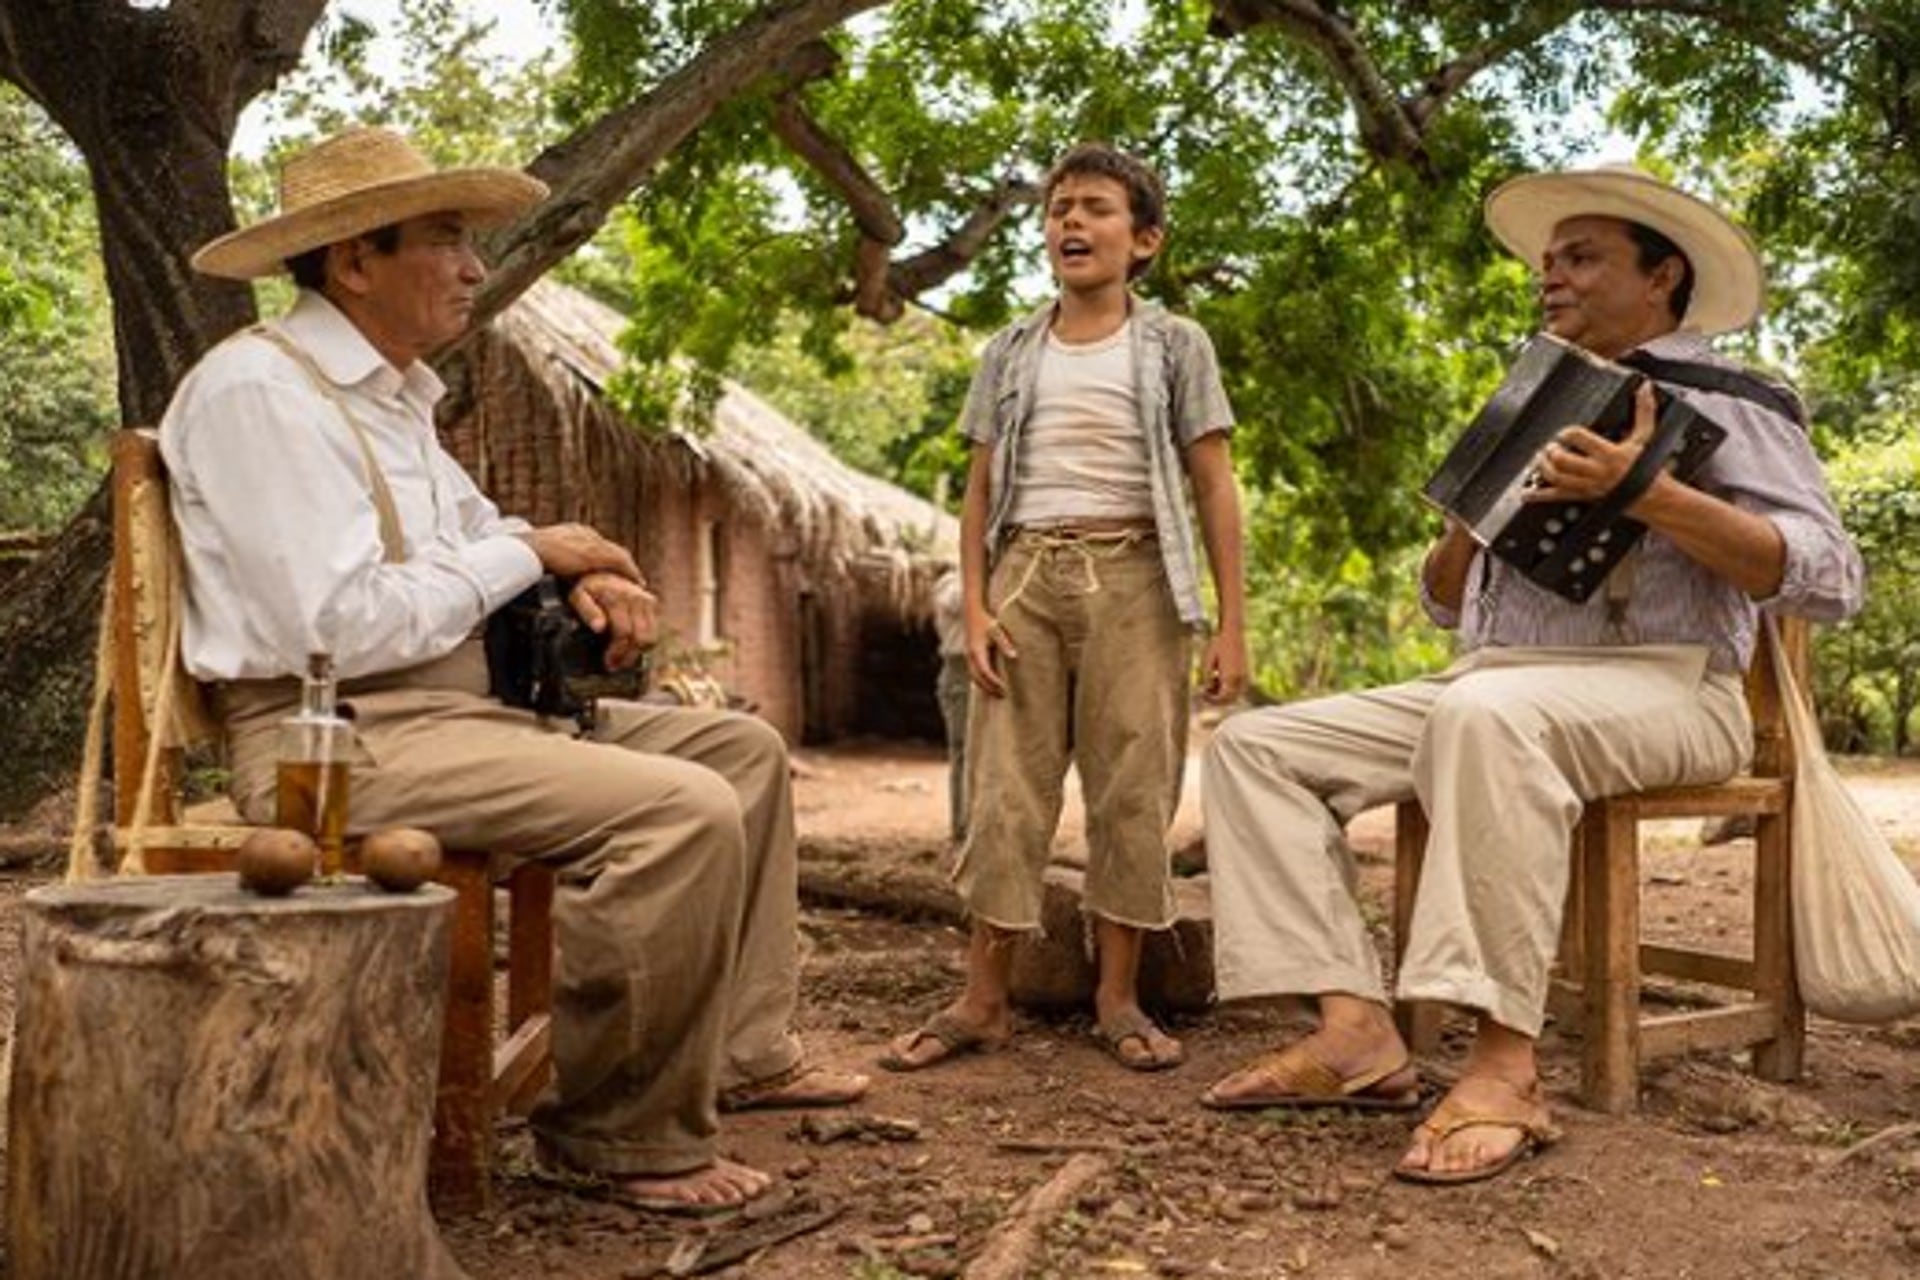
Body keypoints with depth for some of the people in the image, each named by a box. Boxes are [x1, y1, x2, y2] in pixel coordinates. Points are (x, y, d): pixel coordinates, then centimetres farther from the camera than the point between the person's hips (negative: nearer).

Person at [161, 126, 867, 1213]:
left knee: (744, 749, 12)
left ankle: (746, 1051, 14)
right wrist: (532, 553, -12)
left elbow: (480, 536, 23)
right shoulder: (258, 390, -14)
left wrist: (585, 580, 0)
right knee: (682, 810, -27)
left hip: (463, 704, 10)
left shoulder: (394, 395, 16)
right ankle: (626, 1132, -10)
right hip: (343, 736, -10)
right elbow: (342, 627, -23)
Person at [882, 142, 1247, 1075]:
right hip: (1028, 571, 2)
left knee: (1132, 787, -1)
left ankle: (1118, 998, 9)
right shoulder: (1010, 354, 13)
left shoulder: (1174, 347, 7)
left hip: (1131, 574, -2)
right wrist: (974, 607, -1)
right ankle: (983, 999, 6)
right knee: (1005, 787, 0)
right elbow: (980, 492, 12)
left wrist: (1231, 624, -3)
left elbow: (1214, 489, 4)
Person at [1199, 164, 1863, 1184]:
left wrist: (1646, 496, -20)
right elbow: (1446, 602, 27)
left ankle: (1504, 1064, -35)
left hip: (1660, 689, -7)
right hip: (1494, 687, 8)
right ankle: (1355, 1030, -19)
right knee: (1257, 743, -7)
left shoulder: (1721, 401, 4)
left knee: (1487, 712, -41)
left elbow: (1827, 578, -11)